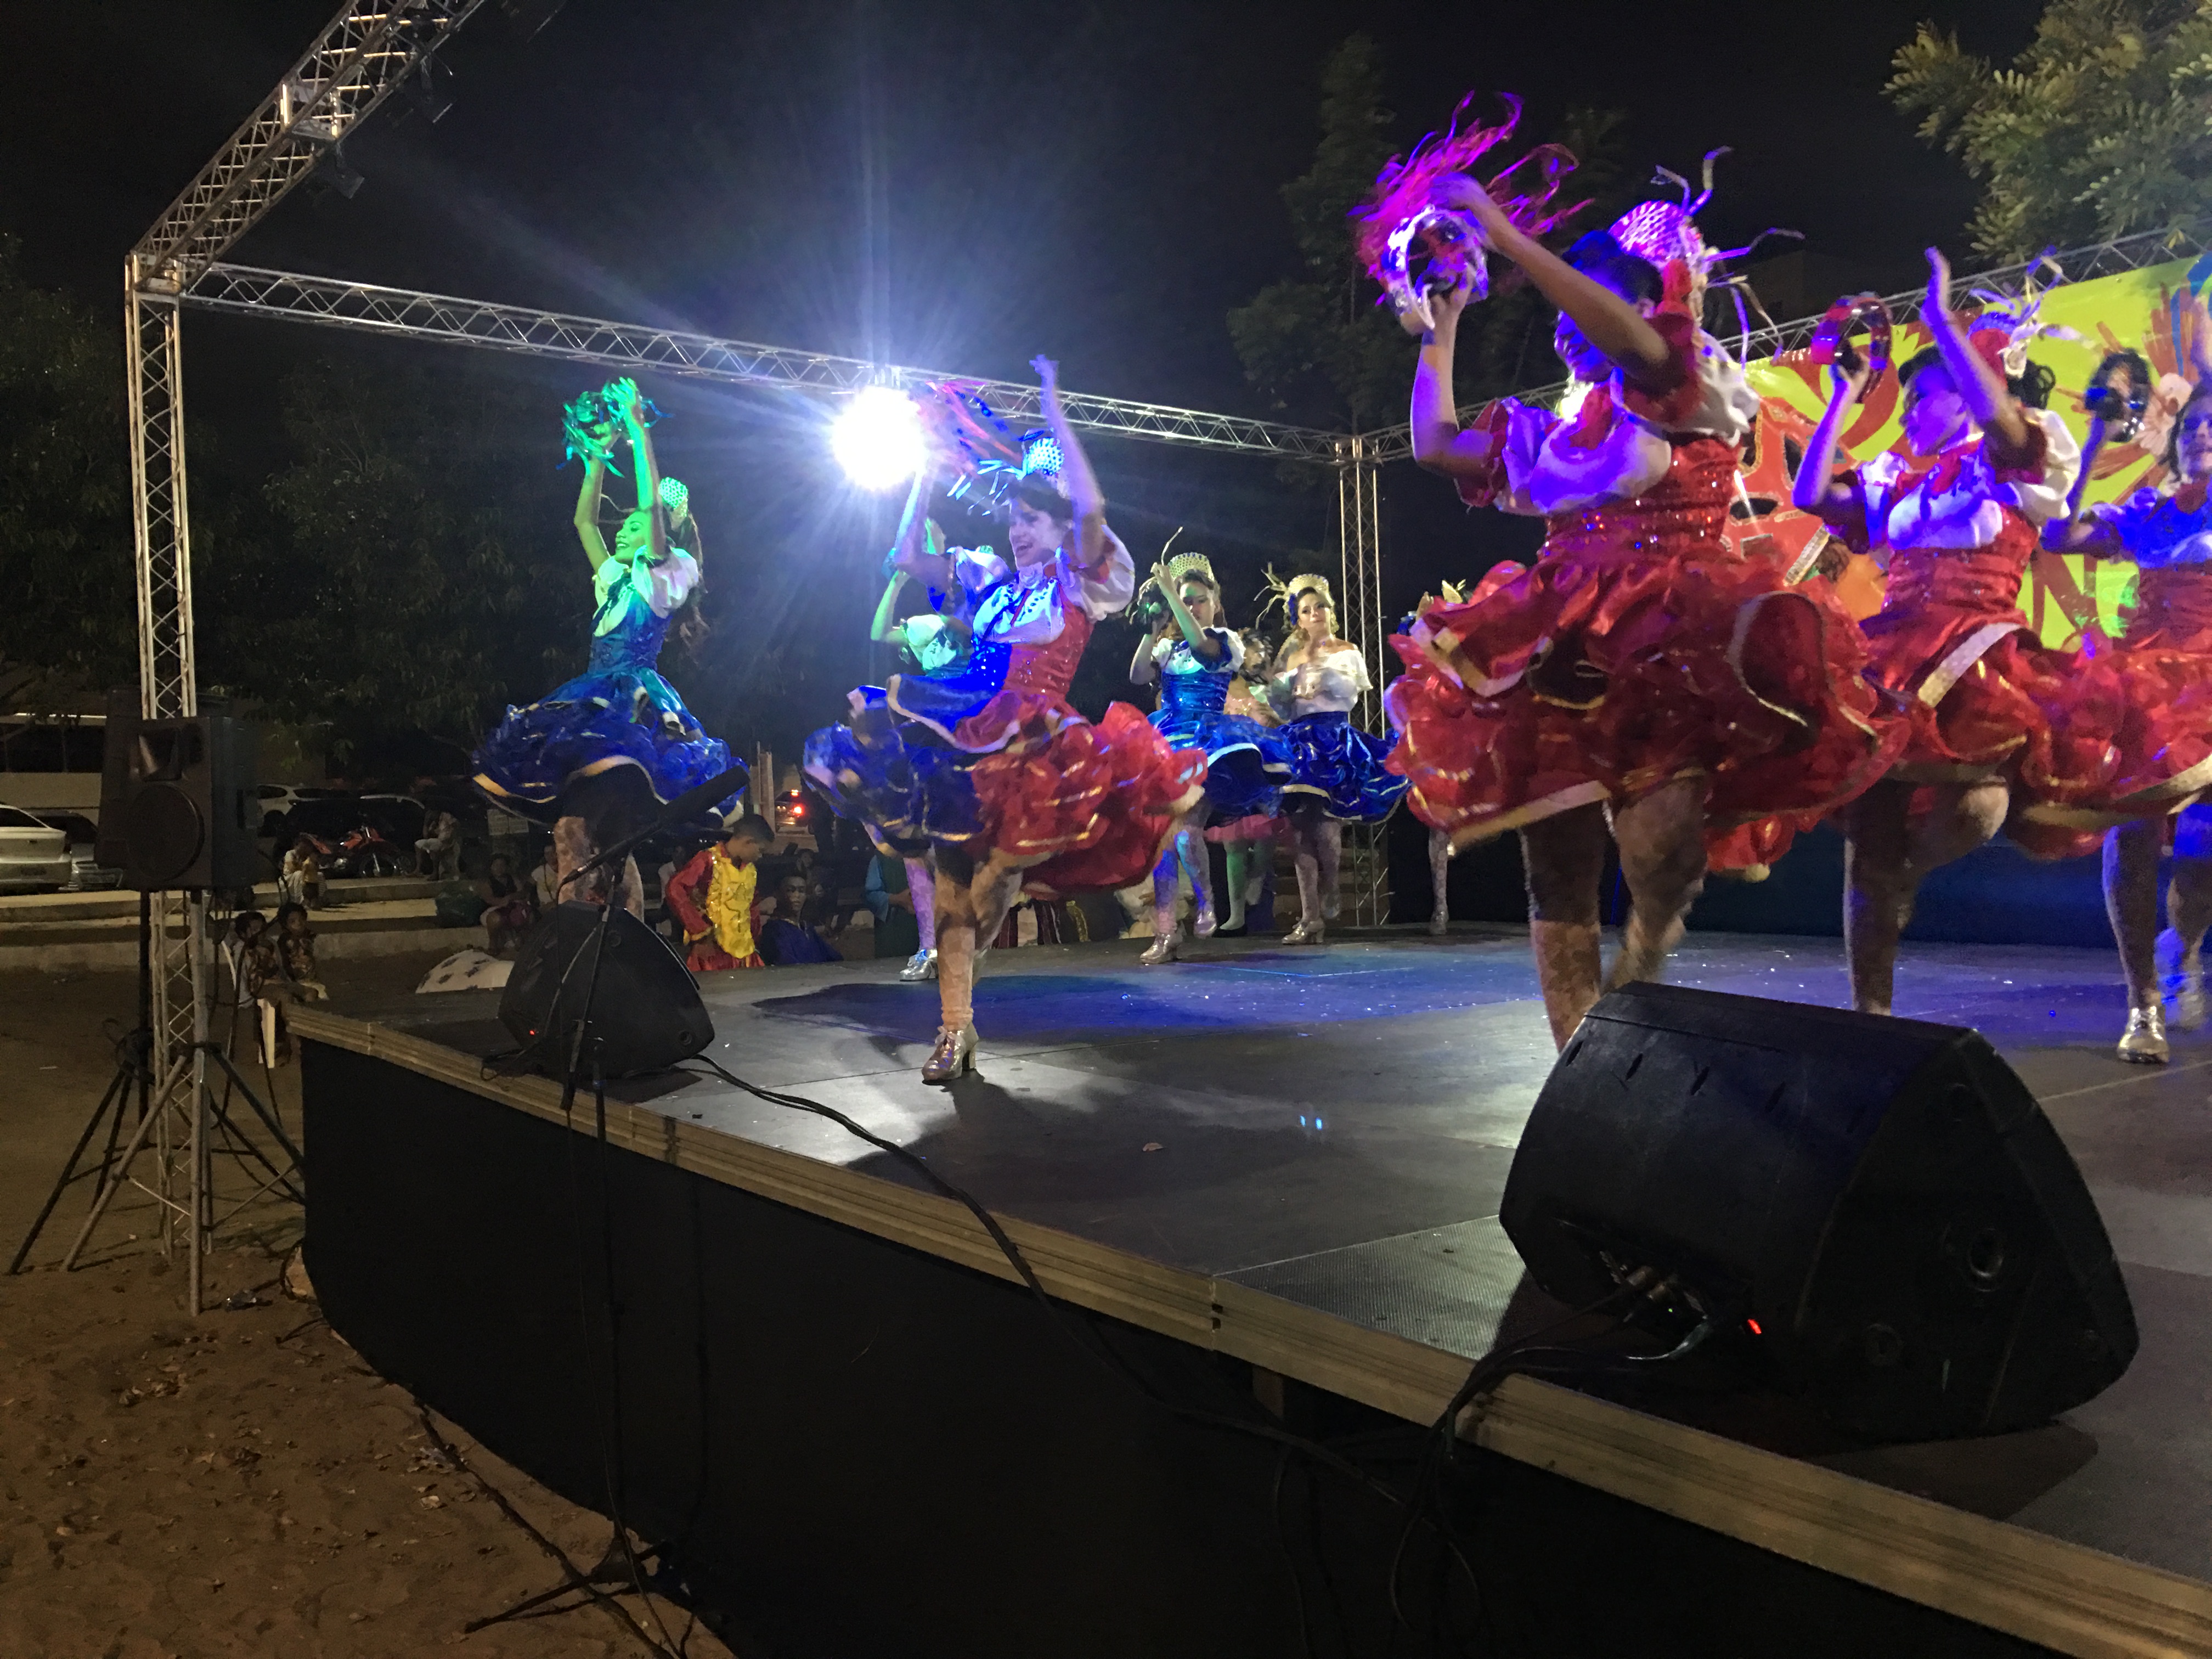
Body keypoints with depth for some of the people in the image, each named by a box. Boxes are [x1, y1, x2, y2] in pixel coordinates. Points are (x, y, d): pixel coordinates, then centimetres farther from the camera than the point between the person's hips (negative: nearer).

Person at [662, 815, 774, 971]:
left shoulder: (751, 869, 14)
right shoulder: (710, 860, -8)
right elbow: (675, 891, -17)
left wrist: (753, 940, 15)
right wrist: (702, 930, -15)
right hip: (712, 954, -7)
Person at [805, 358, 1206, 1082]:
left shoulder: (1079, 582, 3)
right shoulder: (989, 577, 19)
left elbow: (1091, 507, -14)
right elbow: (908, 558, 16)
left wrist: (1055, 410, -10)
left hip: (1033, 745, -4)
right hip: (968, 738, 4)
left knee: (989, 886, -18)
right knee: (952, 883, -2)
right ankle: (954, 1028, 1)